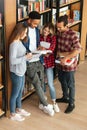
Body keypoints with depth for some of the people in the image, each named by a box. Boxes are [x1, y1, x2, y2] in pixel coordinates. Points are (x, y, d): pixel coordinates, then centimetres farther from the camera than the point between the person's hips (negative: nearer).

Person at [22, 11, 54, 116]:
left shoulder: (36, 29, 8)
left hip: (38, 60, 7)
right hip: (29, 62, -7)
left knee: (41, 83, 11)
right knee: (37, 84, -2)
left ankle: (42, 104, 26)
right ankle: (46, 106, 9)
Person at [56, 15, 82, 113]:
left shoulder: (72, 35, -23)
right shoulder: (58, 33, -2)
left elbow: (78, 49, -28)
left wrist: (66, 57, -30)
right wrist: (58, 53, -7)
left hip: (69, 64, -7)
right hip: (60, 62, 7)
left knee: (70, 84, 7)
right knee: (62, 80, 23)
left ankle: (71, 103, 23)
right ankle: (65, 97, 45)